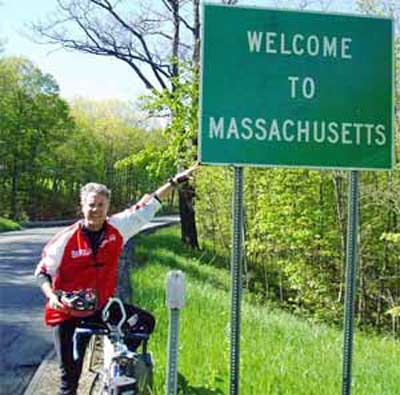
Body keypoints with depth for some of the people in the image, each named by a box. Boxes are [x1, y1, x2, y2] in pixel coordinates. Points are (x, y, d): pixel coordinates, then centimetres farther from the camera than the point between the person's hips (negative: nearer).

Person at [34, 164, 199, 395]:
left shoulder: (117, 228, -7)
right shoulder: (66, 239, -15)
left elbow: (146, 207, -4)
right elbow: (43, 271, -4)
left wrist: (176, 181, -4)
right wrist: (51, 296, -21)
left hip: (103, 306, 3)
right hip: (70, 315, -3)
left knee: (145, 321, -13)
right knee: (70, 375, 2)